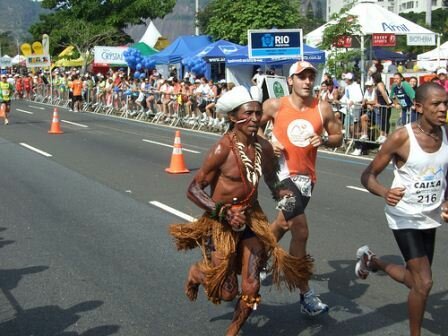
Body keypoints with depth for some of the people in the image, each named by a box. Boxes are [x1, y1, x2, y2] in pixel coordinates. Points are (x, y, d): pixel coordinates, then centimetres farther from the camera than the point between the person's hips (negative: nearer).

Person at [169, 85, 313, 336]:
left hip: (252, 219, 5)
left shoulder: (264, 147, -5)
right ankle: (197, 273, 37)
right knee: (227, 291, 3)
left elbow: (271, 178, 15)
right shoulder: (223, 148, -22)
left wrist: (282, 193, -7)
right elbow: (194, 189, -18)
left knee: (251, 288, 3)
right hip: (222, 222, -5)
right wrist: (224, 212, -30)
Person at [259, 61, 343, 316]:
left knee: (284, 223, 20)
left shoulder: (323, 109, -1)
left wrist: (324, 140, -13)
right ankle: (306, 293, -7)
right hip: (282, 169, -4)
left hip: (306, 175, 4)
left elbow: (339, 136, 8)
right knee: (301, 231, -15)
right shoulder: (275, 106, -5)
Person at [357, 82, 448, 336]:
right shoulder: (402, 137, -20)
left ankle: (373, 261, 45)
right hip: (405, 217, -6)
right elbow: (368, 175, -15)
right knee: (424, 282, -11)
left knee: (417, 280, 17)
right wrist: (385, 192, -34)